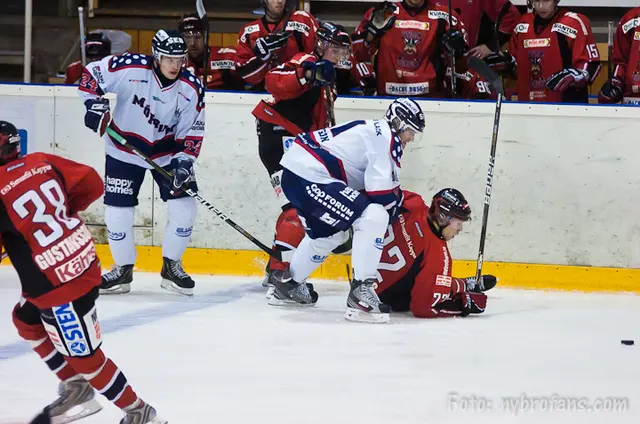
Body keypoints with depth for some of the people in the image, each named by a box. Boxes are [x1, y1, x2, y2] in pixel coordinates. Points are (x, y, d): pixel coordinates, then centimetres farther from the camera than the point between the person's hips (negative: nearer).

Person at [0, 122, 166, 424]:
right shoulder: (42, 163, 0)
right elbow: (92, 185, 8)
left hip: (59, 285, -9)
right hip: (82, 262, 9)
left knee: (84, 356, 5)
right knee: (26, 320, 27)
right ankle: (76, 389, 33)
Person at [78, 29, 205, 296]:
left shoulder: (191, 89, -15)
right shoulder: (130, 68, -24)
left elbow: (192, 132, -7)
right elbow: (91, 74, -11)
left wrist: (184, 162, -18)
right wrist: (94, 103, -23)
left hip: (167, 153, 2)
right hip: (125, 150, -2)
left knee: (184, 207, -8)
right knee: (118, 211, -4)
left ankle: (171, 267, 11)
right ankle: (123, 270, 17)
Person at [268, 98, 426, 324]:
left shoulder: (371, 130, 24)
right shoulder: (387, 137, -6)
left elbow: (371, 181, 30)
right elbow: (381, 189, -11)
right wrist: (397, 202, 6)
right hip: (310, 177, -11)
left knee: (329, 232, 31)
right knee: (374, 218, -14)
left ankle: (287, 282, 45)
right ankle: (360, 293, -17)